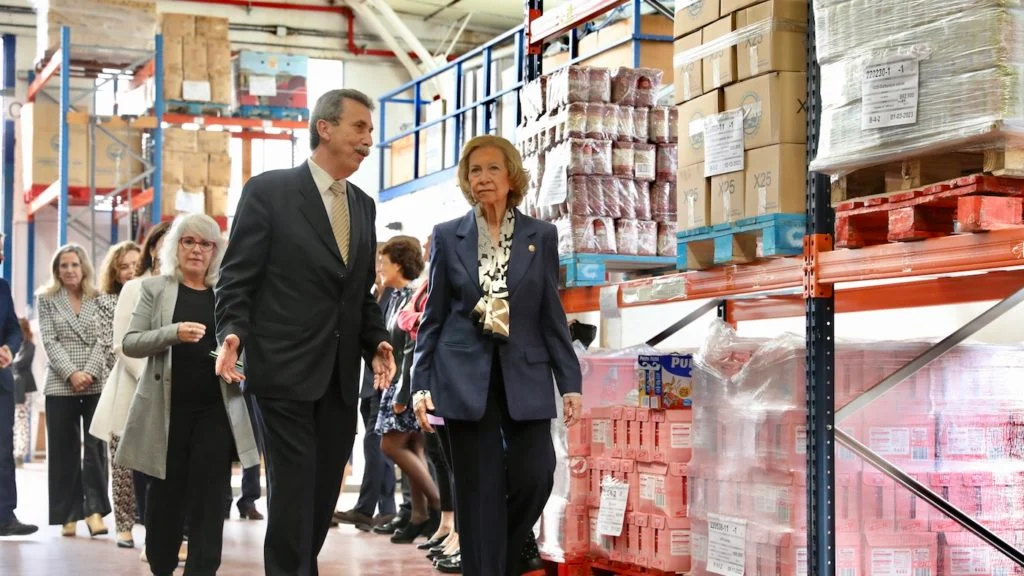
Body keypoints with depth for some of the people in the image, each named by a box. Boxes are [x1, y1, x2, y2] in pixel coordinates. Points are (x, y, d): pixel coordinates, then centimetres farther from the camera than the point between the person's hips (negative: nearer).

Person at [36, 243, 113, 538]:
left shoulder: (100, 300, 8)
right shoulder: (47, 299, 7)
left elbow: (103, 341, 1)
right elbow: (50, 342, -1)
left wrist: (89, 373, -13)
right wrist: (72, 374, -13)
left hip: (96, 385, 0)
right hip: (60, 386, 0)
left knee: (95, 448, -6)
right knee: (64, 451, 3)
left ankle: (95, 510, -6)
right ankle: (69, 514, 8)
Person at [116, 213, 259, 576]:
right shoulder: (155, 288, 6)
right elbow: (129, 343, -2)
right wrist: (174, 333, -18)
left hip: (216, 408, 1)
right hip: (168, 407, -1)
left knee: (208, 495, -3)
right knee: (167, 492, 8)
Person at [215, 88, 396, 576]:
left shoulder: (364, 206, 14)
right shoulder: (268, 190, -5)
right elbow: (237, 278, -6)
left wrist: (376, 343, 1)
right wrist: (233, 334, -21)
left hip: (341, 376, 6)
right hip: (286, 370, -6)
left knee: (323, 494, 11)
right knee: (293, 492, -6)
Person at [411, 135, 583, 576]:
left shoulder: (541, 235, 6)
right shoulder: (448, 236, 6)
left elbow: (552, 316, 6)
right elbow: (433, 317, 6)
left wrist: (570, 383, 0)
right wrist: (420, 385, -1)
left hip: (525, 374, 1)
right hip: (466, 376, 0)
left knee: (535, 476, -7)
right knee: (478, 490, -1)